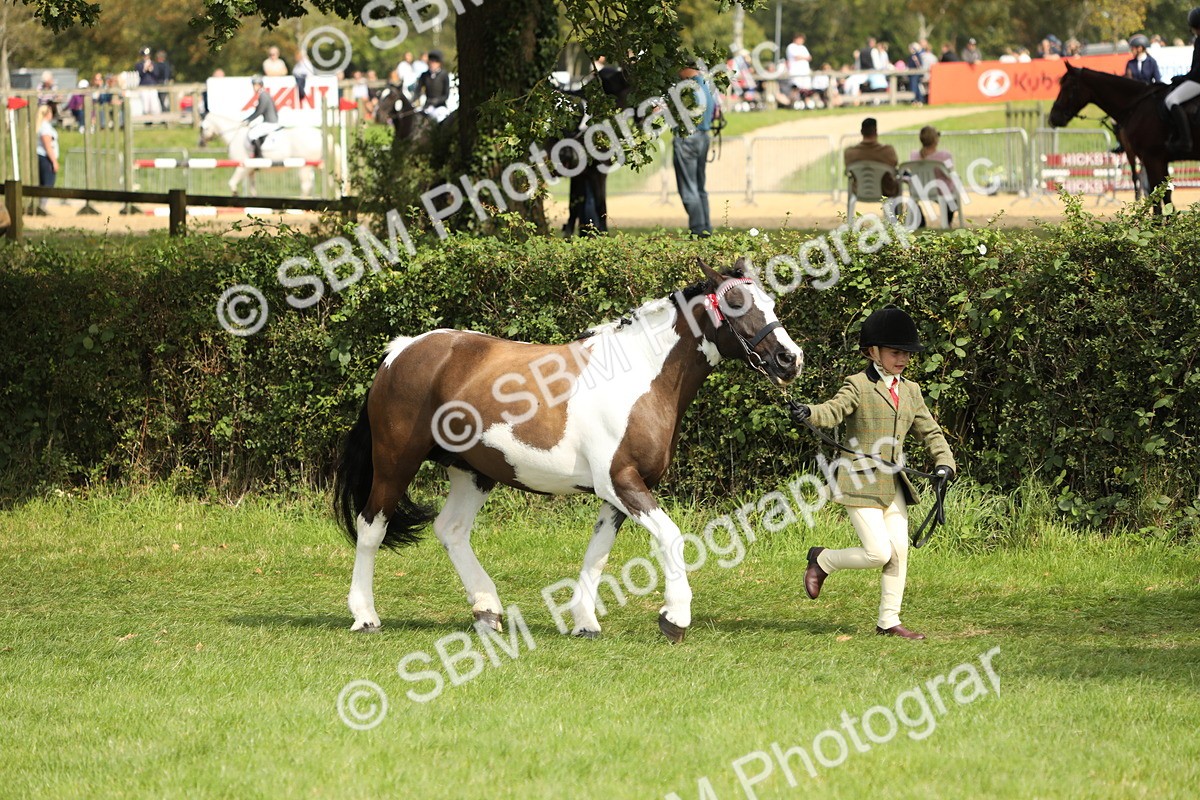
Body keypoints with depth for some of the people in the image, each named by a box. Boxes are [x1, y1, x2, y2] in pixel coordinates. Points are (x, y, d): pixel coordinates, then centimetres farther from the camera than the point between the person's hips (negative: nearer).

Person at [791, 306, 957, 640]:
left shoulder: (910, 391, 13)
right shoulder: (858, 386, -7)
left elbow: (930, 431, 17)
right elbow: (833, 411, -23)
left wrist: (944, 462, -2)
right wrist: (809, 413, -46)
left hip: (893, 484, 7)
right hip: (861, 483, -7)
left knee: (900, 551, 2)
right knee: (879, 553, -13)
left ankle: (888, 621, 13)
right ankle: (822, 560, 13)